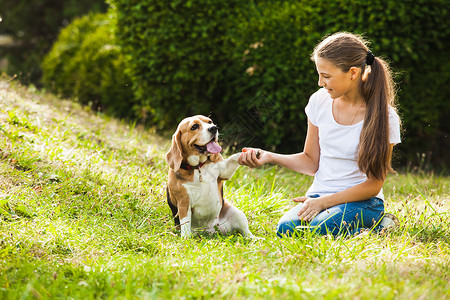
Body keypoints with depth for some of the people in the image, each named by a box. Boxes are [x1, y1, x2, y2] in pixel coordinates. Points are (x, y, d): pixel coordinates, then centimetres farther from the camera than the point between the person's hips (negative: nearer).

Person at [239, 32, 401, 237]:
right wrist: (269, 157, -5)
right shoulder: (320, 101, 2)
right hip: (319, 195, 4)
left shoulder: (384, 118, -11)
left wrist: (323, 202, -18)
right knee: (286, 229, -27)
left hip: (362, 202, -4)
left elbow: (373, 185, -9)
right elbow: (311, 162, 11)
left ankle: (375, 225, -4)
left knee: (319, 231, -33)